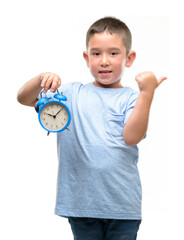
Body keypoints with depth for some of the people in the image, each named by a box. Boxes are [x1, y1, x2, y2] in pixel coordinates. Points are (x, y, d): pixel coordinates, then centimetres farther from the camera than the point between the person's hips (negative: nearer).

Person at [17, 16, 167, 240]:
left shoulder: (131, 99, 0)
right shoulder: (72, 94, 7)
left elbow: (131, 136, -16)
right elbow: (23, 98, 5)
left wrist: (147, 92, -21)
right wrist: (41, 79, -15)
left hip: (123, 204, -1)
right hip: (81, 202, 2)